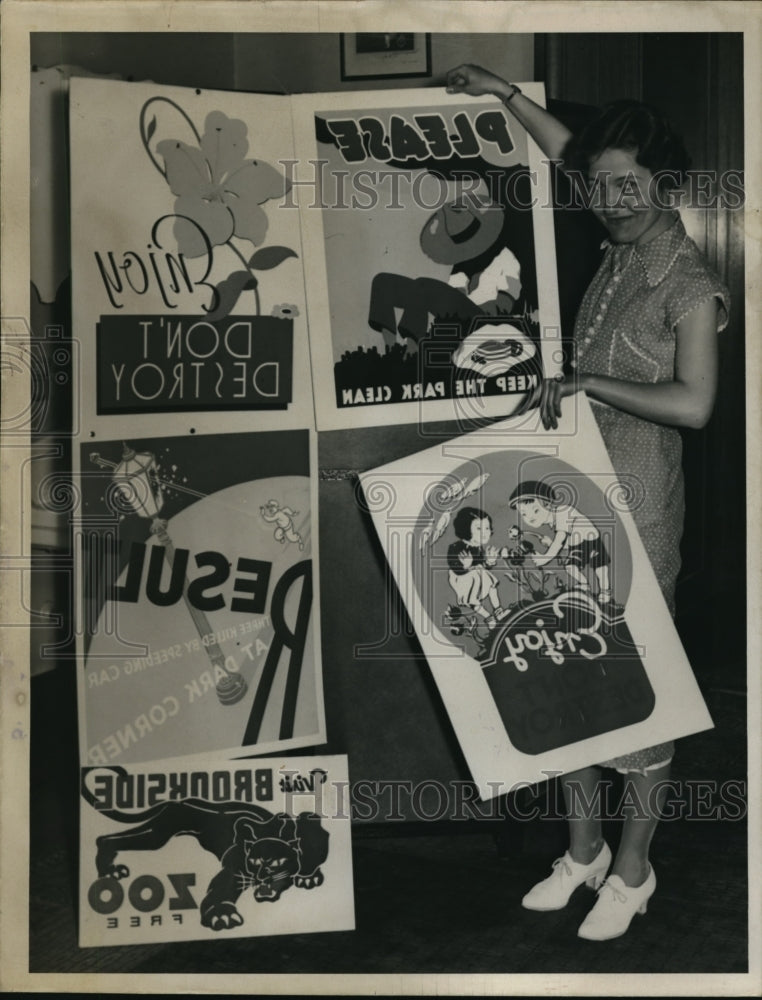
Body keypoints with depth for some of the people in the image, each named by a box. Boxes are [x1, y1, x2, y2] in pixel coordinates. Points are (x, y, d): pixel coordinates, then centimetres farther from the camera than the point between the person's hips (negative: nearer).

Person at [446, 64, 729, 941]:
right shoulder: (621, 250, 9)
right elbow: (569, 152, 26)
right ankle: (583, 849, 29)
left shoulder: (689, 285, -11)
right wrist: (502, 94, 28)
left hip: (637, 514, -7)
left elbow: (694, 402, -23)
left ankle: (633, 869, 20)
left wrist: (587, 383, -19)